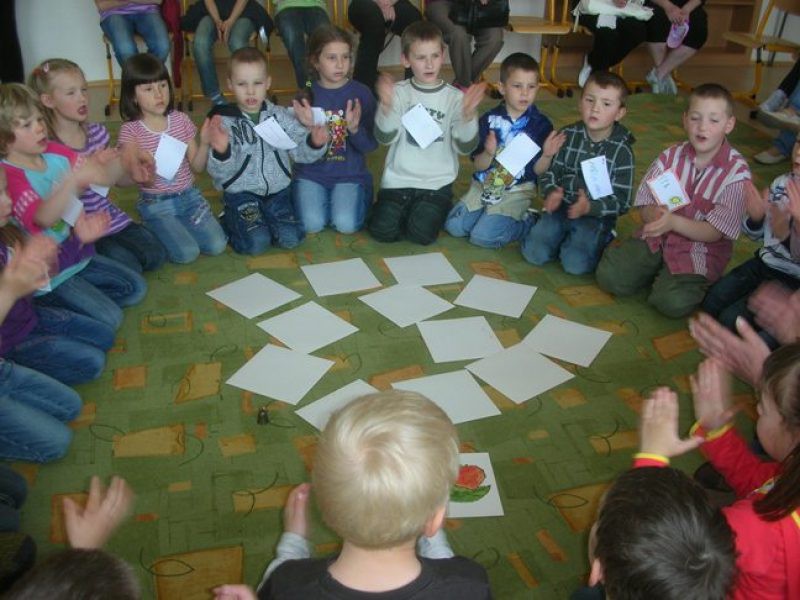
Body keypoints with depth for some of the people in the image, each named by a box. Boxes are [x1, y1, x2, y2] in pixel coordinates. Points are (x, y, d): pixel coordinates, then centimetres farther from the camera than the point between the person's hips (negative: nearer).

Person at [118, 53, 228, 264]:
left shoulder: (180, 119, 1)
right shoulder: (130, 130, -9)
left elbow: (197, 166, 3)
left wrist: (204, 143, -16)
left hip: (189, 196, 4)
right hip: (156, 204, -4)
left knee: (217, 245, -12)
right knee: (187, 253, -21)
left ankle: (179, 224, 15)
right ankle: (156, 230, 11)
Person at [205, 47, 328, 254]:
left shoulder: (280, 115, 2)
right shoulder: (225, 122, -7)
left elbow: (300, 150, -4)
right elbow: (220, 172, -13)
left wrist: (315, 143, -27)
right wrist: (221, 152, -36)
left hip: (277, 190, 3)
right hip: (241, 193, -3)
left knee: (290, 238, -16)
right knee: (257, 242, -21)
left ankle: (263, 219, 15)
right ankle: (230, 221, 11)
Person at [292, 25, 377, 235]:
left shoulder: (361, 93, -4)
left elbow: (371, 145, -6)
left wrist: (355, 129, -25)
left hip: (350, 174, -1)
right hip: (311, 174, 1)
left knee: (346, 224, -21)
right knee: (312, 224, -19)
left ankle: (360, 198, 11)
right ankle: (325, 201, 13)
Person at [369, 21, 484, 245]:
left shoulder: (454, 97, -1)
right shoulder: (398, 92, -1)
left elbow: (465, 147, -9)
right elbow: (385, 138, -12)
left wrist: (468, 114, -28)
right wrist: (386, 106, -31)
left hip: (437, 183, 0)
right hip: (399, 179, 1)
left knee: (421, 233, -19)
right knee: (383, 231, -15)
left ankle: (436, 208, 15)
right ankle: (405, 208, 18)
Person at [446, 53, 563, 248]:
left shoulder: (541, 124, -7)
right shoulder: (489, 119, -3)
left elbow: (538, 170, -4)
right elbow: (478, 166, -4)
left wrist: (547, 155, -25)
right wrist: (489, 153, -26)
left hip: (516, 191, -3)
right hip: (484, 186, 3)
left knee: (482, 236, -19)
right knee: (453, 226, -9)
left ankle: (527, 223, 5)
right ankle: (490, 214, 15)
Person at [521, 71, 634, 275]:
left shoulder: (621, 150, -8)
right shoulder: (568, 135, 1)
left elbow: (621, 201, -10)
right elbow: (548, 172, 2)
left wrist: (590, 207, -28)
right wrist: (551, 193, -21)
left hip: (596, 215, -2)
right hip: (561, 206, 3)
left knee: (575, 264, -22)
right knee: (533, 253, -16)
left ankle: (600, 240, 9)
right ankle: (564, 237, 12)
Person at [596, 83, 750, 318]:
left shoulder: (736, 172, -11)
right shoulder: (671, 156, 0)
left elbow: (715, 233, -14)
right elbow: (645, 205, 0)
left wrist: (673, 221, -30)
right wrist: (655, 215, -25)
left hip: (700, 249, -3)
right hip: (656, 237, 3)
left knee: (673, 302, -27)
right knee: (609, 275, -16)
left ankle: (693, 281, 6)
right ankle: (658, 272, 9)